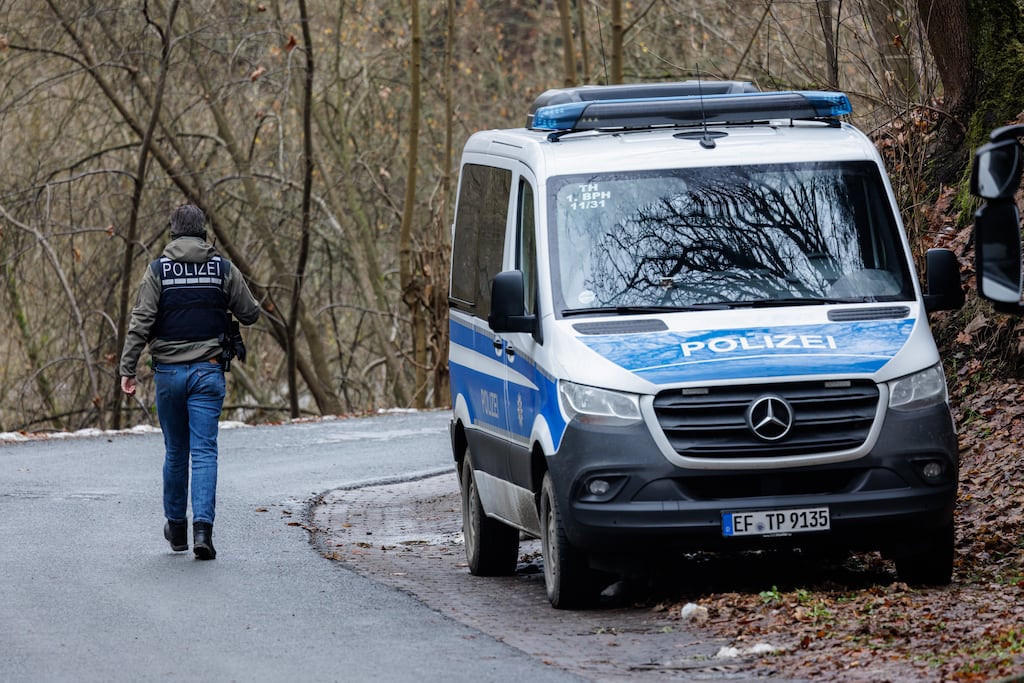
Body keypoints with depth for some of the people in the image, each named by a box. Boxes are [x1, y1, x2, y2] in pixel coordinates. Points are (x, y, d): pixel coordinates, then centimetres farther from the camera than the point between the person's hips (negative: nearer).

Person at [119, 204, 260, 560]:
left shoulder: (158, 270, -3)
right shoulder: (223, 269, 0)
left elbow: (140, 323, -8)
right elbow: (250, 314, 5)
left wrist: (127, 369, -5)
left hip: (168, 372, 1)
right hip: (208, 371, -1)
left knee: (175, 451, 14)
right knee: (204, 451, -4)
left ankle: (176, 527, 25)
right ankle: (202, 527, -19)